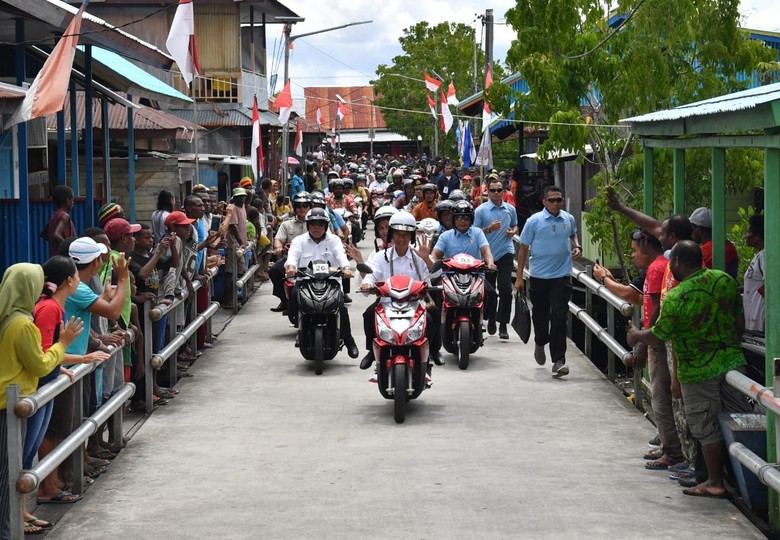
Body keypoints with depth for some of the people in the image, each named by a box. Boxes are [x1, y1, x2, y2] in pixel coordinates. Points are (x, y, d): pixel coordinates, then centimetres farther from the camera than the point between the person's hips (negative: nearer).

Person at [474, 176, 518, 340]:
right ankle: (491, 318, 30)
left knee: (505, 289, -11)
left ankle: (503, 325, -8)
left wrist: (512, 232, 1)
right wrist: (489, 229, -18)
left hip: (506, 252, 1)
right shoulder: (481, 210, -2)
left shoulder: (510, 209, 8)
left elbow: (515, 226, 24)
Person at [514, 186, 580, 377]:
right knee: (540, 314, 15)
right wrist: (519, 277, -4)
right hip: (539, 275, 0)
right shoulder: (534, 221, -7)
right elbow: (523, 249, -2)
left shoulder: (569, 219, 2)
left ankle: (558, 360, -9)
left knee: (559, 317, -8)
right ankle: (540, 343, 45)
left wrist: (576, 247, 3)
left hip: (562, 275, 1)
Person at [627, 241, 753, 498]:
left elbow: (658, 337, -11)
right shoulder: (725, 280, -3)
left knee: (707, 428, 7)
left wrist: (636, 335, 9)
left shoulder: (676, 298, -20)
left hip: (698, 372, -5)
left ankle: (715, 483, 14)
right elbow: (740, 321, 5)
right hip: (732, 361, 5)